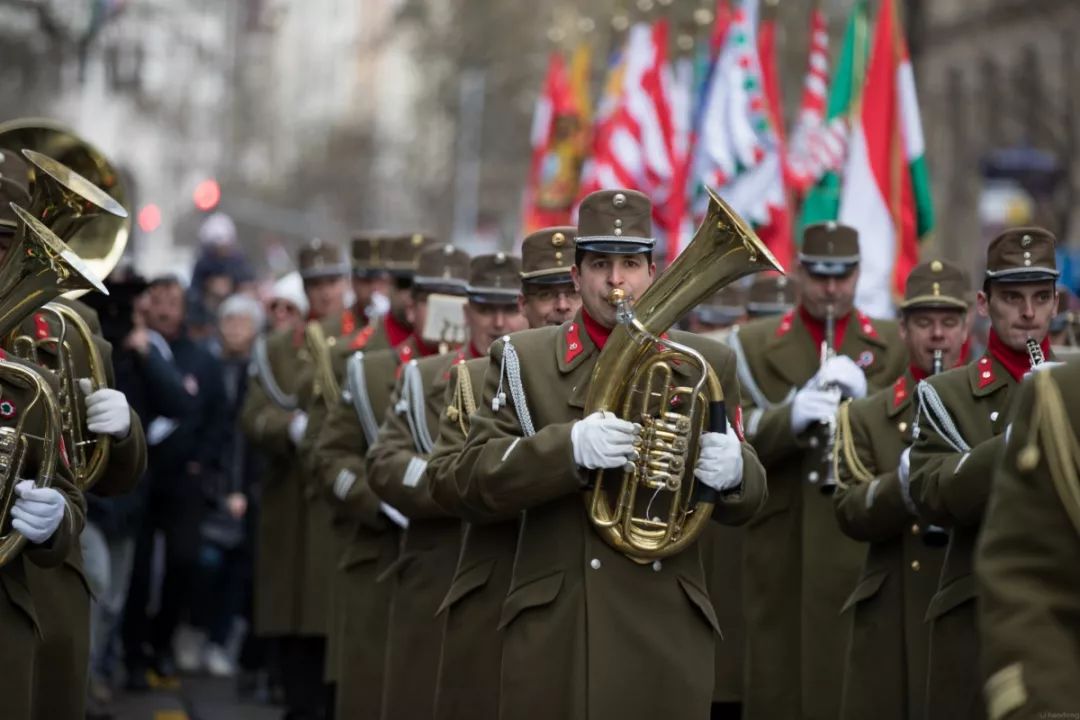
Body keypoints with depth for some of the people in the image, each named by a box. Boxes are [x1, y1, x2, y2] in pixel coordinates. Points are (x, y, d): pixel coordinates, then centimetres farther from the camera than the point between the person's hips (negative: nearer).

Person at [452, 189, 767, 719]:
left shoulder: (705, 363, 10)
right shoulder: (522, 359, 5)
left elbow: (743, 501, 9)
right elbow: (476, 480, -6)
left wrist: (732, 470, -15)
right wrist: (569, 447, -23)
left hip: (669, 632, 2)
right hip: (557, 631, -2)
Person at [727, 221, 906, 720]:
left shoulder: (895, 347, 12)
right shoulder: (752, 345, 11)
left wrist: (866, 398, -14)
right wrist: (791, 417, -21)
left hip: (865, 547, 0)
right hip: (780, 549, 0)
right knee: (777, 679, -2)